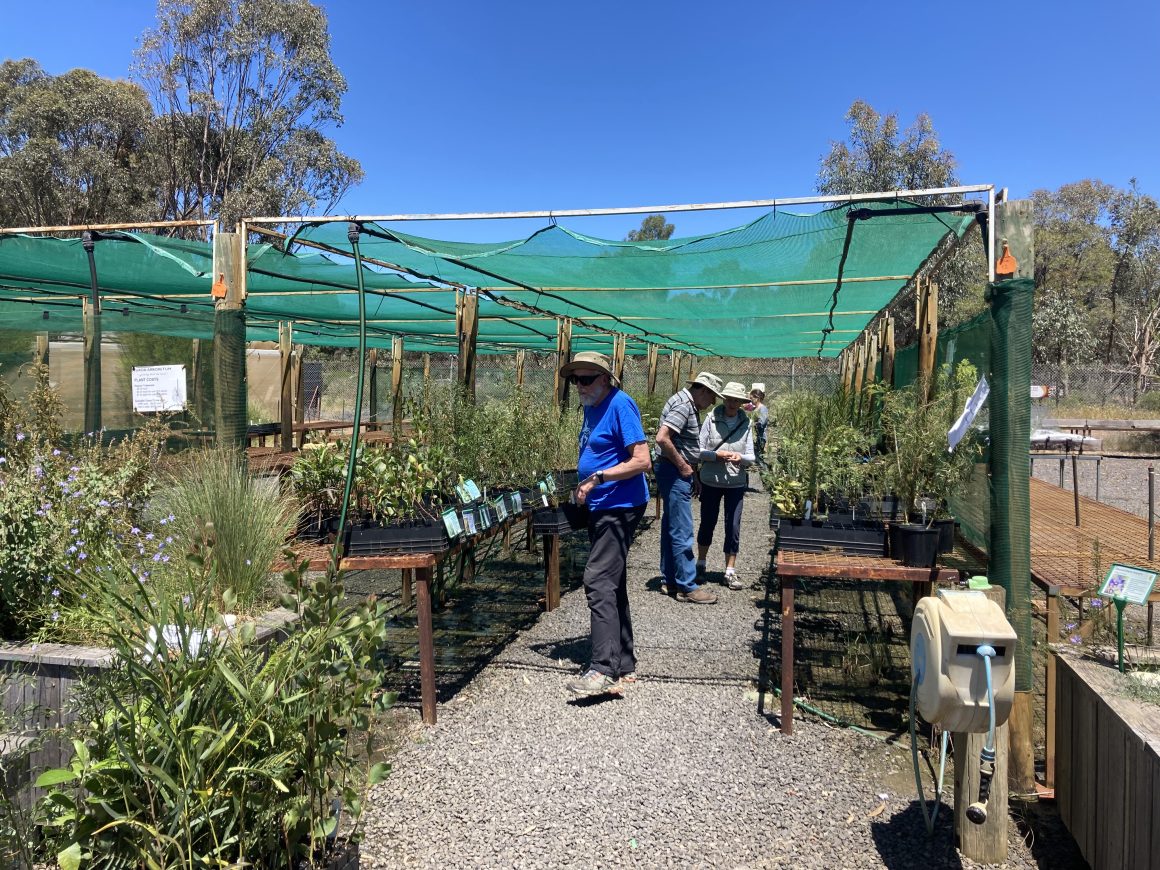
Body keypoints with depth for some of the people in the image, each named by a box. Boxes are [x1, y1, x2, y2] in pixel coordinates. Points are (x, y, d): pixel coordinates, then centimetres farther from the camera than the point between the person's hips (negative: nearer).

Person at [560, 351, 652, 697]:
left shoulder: (620, 405, -15)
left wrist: (597, 478, -23)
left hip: (620, 507, -10)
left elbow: (641, 461, -21)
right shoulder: (591, 407, 14)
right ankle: (624, 666, 23)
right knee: (613, 585, 14)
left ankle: (604, 669, -13)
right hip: (599, 507, 10)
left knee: (599, 582, -15)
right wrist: (578, 476, 10)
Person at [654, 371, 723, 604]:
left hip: (680, 472, 11)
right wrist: (683, 467, -17)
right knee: (682, 532, -6)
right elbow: (662, 438, -27)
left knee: (671, 527, 15)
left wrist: (693, 475, 18)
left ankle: (670, 580, 23)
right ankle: (687, 587, -1)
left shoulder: (689, 405, 16)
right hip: (673, 472, -11)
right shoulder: (683, 405, -17)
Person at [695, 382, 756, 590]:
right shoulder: (711, 419, -6)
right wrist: (716, 455, -22)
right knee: (707, 523, 12)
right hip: (711, 481, -1)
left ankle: (730, 571, 12)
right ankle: (700, 563, 31)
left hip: (736, 483, 1)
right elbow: (699, 450, -6)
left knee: (733, 526, 2)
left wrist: (741, 457, -20)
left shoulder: (745, 424, 0)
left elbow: (751, 458, 1)